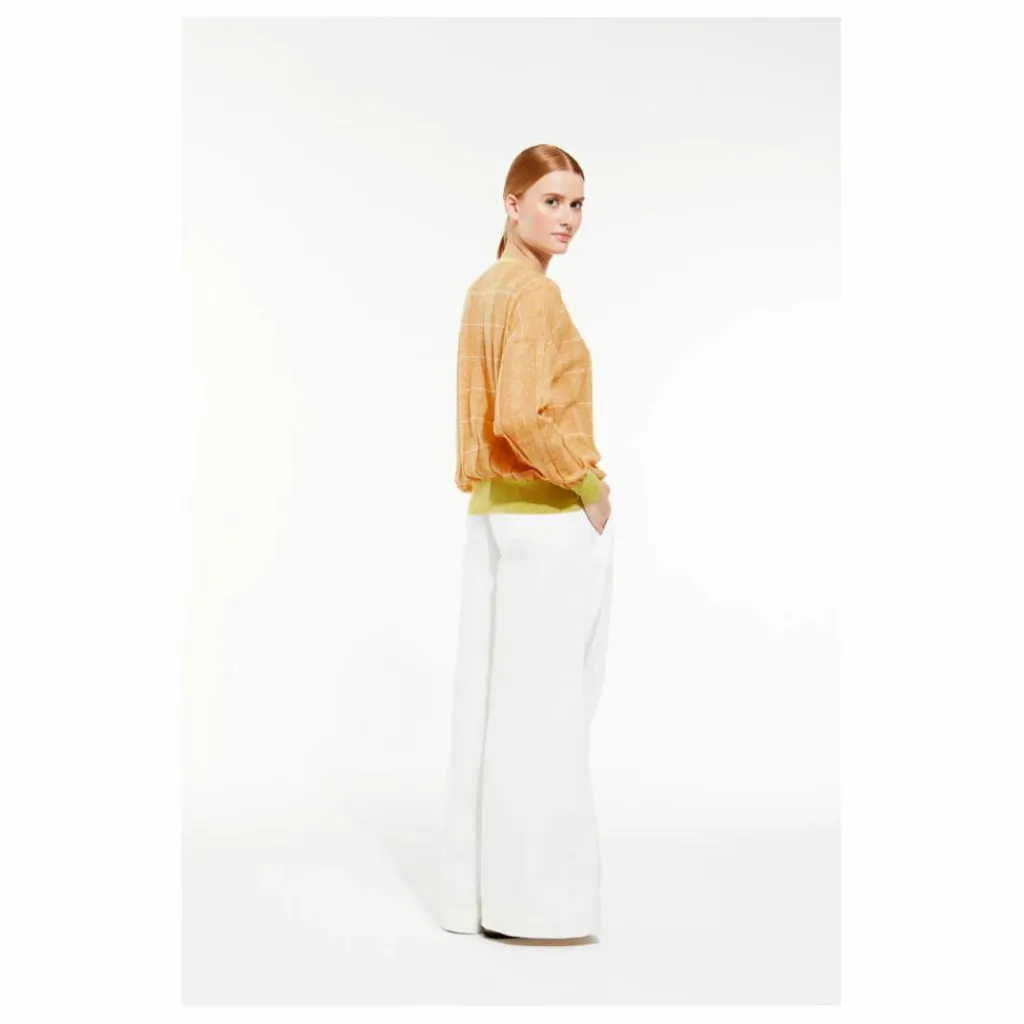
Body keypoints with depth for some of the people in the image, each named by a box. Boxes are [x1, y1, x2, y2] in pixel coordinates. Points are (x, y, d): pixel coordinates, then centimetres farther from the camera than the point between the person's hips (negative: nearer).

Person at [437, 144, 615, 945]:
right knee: (545, 706, -2)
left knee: (490, 700, 11)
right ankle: (534, 900, 7)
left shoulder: (483, 290, 13)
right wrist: (590, 484, -14)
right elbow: (522, 418, -25)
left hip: (492, 510, 9)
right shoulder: (535, 292, -15)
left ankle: (481, 892, 20)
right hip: (552, 519, -9)